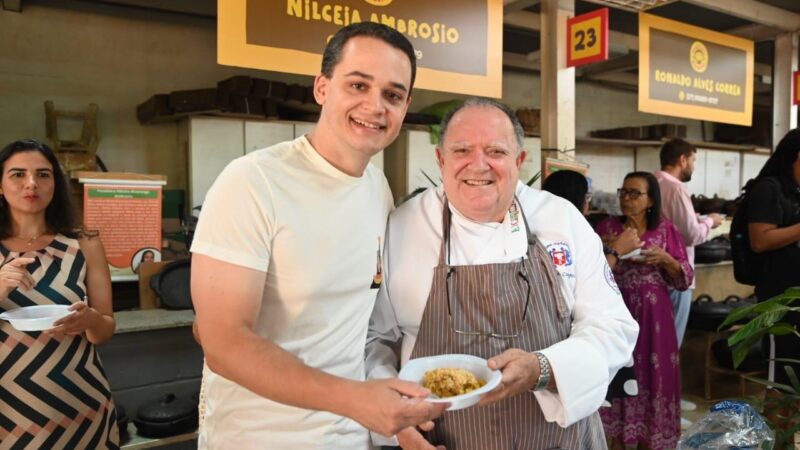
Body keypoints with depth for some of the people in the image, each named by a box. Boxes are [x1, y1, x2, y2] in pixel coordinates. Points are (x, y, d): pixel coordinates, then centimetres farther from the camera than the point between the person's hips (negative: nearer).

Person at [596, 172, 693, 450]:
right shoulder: (607, 227, 4)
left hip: (652, 315, 0)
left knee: (651, 372, 4)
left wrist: (665, 259, -14)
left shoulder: (665, 230, 3)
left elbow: (685, 278, 2)